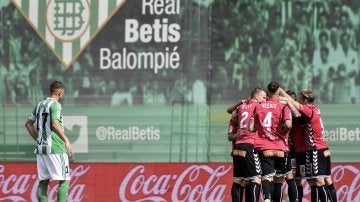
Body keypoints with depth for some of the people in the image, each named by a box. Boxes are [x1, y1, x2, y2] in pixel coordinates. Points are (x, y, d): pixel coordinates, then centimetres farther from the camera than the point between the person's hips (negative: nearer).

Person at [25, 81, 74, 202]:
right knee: (64, 180, -5)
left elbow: (28, 124, 21)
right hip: (55, 148, -8)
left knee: (43, 181, 8)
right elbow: (55, 124, -21)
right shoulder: (55, 105, -8)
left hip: (41, 148, 8)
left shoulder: (40, 105, 16)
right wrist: (66, 140, -17)